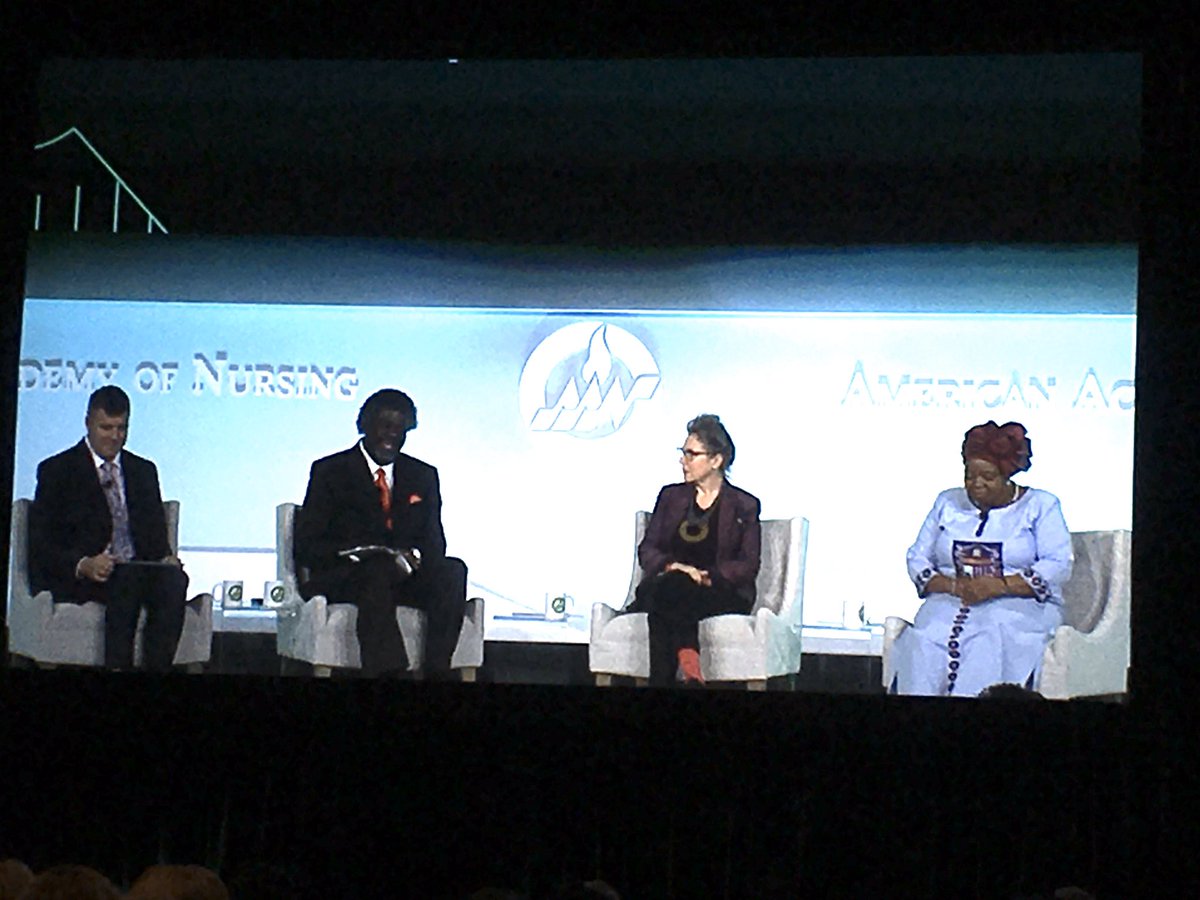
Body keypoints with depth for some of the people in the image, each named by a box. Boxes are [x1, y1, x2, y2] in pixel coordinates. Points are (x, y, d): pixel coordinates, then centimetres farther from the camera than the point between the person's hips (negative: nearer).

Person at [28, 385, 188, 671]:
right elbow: (40, 544, -2)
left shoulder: (143, 471, 21)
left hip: (140, 571, 4)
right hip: (75, 580, -4)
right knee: (127, 580, -36)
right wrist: (82, 565, -21)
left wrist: (166, 557, -5)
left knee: (174, 578, -30)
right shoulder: (57, 471, 6)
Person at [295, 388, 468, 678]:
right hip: (342, 582, -4)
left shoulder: (423, 476, 19)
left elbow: (435, 542, 14)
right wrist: (356, 553, -20)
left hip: (405, 577, 4)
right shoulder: (330, 472, 6)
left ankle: (437, 674, -41)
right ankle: (387, 676, -55)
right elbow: (307, 545, -1)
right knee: (377, 570, -38)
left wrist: (412, 556, -12)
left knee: (453, 570, -27)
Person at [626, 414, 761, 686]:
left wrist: (705, 576, -16)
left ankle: (661, 682, -36)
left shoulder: (744, 506, 11)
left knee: (668, 593, -36)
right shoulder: (671, 496, 21)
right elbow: (647, 549, 13)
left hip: (721, 594, -3)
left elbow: (748, 566, 1)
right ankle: (690, 669, -45)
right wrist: (671, 566, -11)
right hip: (664, 589, 3)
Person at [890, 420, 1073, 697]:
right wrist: (954, 586, -7)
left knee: (990, 645, -37)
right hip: (949, 605, 3)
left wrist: (997, 586, -15)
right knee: (923, 643, -31)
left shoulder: (1040, 505, 9)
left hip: (1020, 605, -3)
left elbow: (1059, 566, -3)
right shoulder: (947, 503, 20)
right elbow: (917, 559, 14)